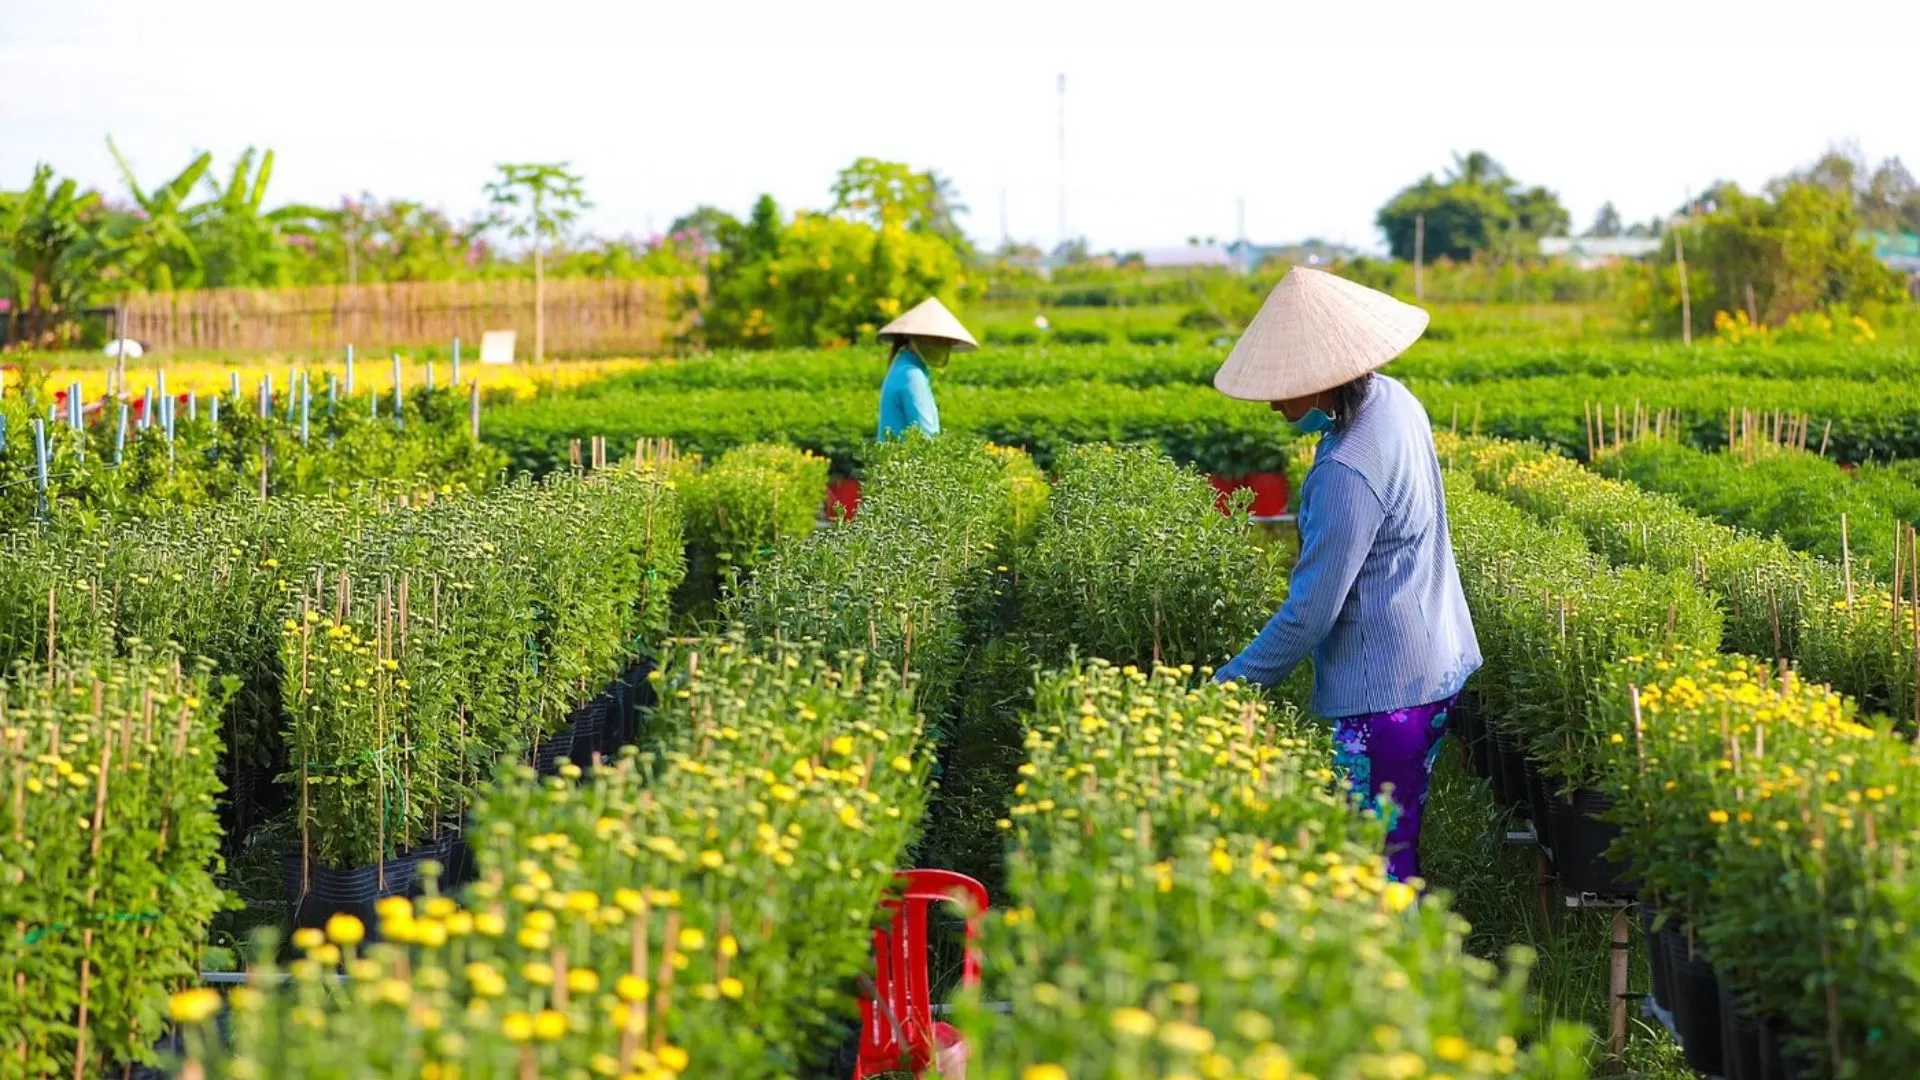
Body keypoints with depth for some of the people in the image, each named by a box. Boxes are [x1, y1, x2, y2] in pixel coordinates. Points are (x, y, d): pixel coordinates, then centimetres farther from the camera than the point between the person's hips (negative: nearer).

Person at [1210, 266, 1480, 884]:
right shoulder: (1393, 400, 1)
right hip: (1439, 667, 10)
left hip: (1383, 690, -10)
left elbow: (1310, 612, -21)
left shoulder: (1347, 475, -27)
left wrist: (1232, 682, -13)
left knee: (1380, 860, -3)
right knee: (1399, 843, 17)